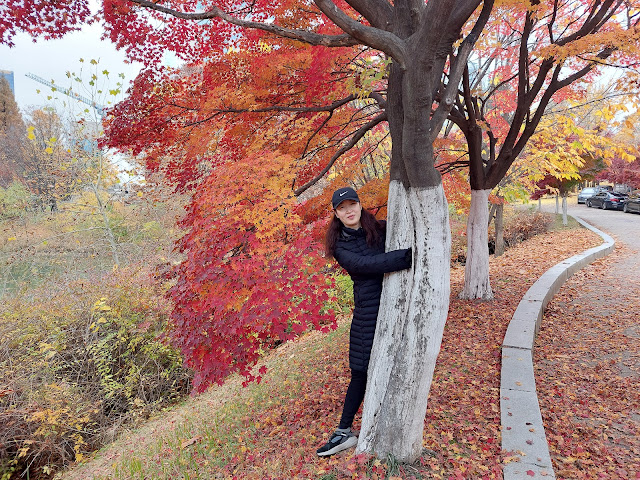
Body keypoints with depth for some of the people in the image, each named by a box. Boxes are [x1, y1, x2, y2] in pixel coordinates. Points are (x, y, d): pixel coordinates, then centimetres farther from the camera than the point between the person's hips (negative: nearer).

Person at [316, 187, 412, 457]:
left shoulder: (383, 229, 8)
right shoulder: (340, 246, -1)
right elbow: (366, 264, -18)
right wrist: (409, 256, -26)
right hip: (368, 311, -1)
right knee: (361, 372, 5)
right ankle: (344, 432, 20)